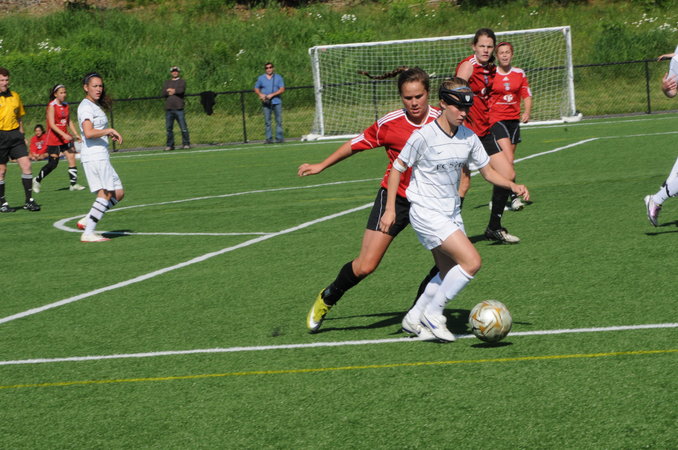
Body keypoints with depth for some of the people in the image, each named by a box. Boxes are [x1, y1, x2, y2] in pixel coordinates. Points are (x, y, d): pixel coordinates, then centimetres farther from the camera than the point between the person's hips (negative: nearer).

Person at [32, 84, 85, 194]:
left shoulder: (65, 105, 10)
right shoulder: (52, 106, -12)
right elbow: (52, 124, -19)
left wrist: (76, 134, 12)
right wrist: (64, 134, -27)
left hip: (65, 137, 6)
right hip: (54, 139, -6)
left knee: (72, 158, -7)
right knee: (53, 163, -3)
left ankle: (73, 184, -4)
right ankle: (37, 180, 17)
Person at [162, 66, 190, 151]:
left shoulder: (182, 81, 11)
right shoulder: (166, 82, 21)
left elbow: (181, 90, -10)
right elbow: (164, 93, 5)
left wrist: (171, 90, -1)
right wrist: (174, 91, -7)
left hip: (178, 108, -3)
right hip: (169, 108, 3)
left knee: (183, 127, -7)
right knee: (169, 128, 2)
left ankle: (186, 143, -1)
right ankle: (170, 145, 8)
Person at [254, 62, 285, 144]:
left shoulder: (278, 78, 7)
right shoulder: (261, 78, 12)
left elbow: (282, 89, -1)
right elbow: (256, 88, 18)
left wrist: (272, 95, -13)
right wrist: (260, 94, -4)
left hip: (277, 102, -1)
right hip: (266, 103, 1)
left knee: (279, 120, -4)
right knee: (267, 121, -3)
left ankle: (279, 138, -1)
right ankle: (269, 138, -1)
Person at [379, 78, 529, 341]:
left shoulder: (468, 137, 2)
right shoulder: (424, 136, -15)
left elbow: (488, 171, 11)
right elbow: (397, 169, -7)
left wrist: (512, 186, -7)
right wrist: (390, 209, -9)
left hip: (451, 213, 8)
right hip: (426, 213, -8)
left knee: (450, 273, 11)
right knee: (472, 261, -17)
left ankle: (414, 319, 27)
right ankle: (433, 314, -4)